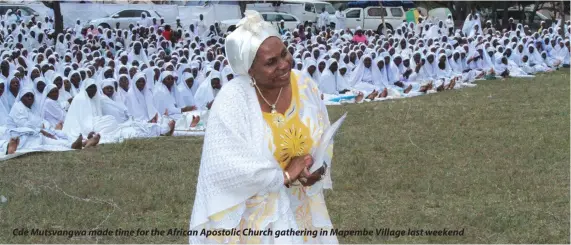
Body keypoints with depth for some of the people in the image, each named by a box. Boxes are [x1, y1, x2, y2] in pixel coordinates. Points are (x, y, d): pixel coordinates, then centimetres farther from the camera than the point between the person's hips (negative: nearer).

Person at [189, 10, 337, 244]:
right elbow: (225, 166, -28)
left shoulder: (305, 86, -7)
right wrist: (284, 175, -23)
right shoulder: (233, 100, -22)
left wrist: (318, 167, -17)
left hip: (300, 206, 5)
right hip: (252, 214, -5)